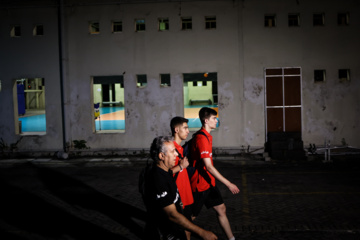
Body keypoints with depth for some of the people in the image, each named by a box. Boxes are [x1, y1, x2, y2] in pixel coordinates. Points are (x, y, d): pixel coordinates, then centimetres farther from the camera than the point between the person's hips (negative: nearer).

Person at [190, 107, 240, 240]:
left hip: (209, 183, 9)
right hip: (199, 185, -9)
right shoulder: (202, 138, -23)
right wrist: (228, 184, -27)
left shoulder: (206, 136, 9)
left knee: (221, 209, 11)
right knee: (191, 216, 5)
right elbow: (209, 167, -28)